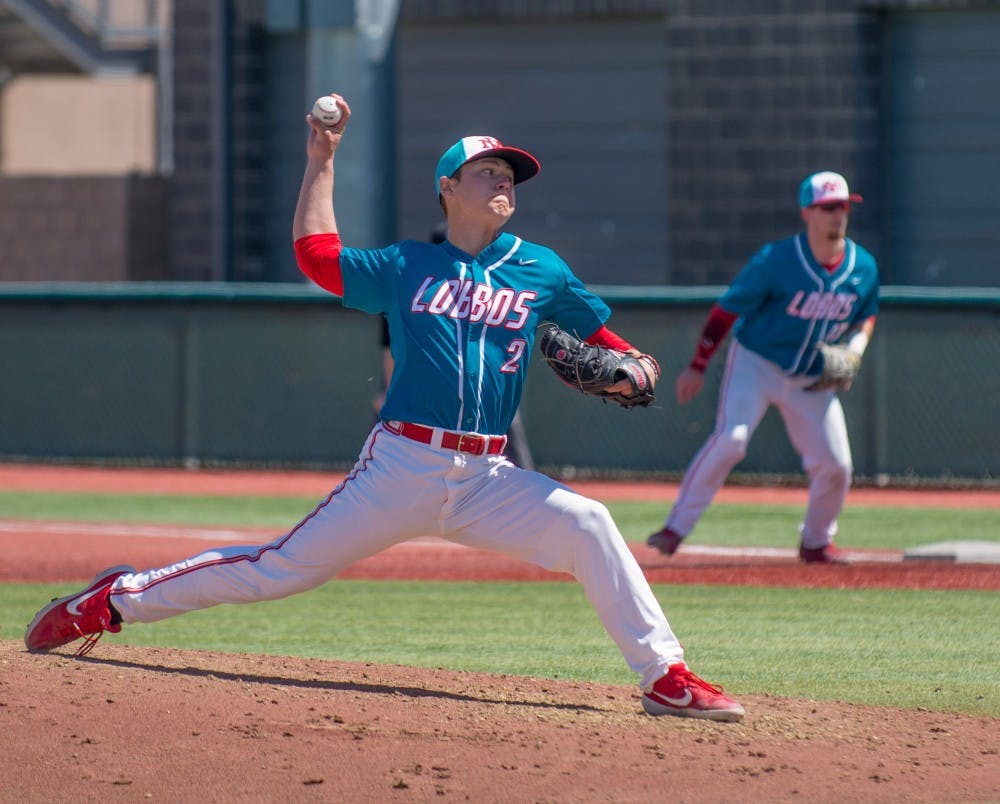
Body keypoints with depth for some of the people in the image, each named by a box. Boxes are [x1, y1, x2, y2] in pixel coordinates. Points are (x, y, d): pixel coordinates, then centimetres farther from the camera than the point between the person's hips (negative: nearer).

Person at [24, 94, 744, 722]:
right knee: (280, 570, -3)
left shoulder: (541, 271, 12)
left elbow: (602, 338, 16)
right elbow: (316, 254, 12)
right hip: (401, 467, -2)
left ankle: (666, 679, -18)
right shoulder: (407, 266, 10)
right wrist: (321, 161, 14)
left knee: (585, 523, -22)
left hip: (487, 480, 2)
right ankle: (112, 601, 11)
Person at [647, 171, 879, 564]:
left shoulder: (864, 267, -3)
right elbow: (727, 309, -12)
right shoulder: (776, 260, -18)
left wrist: (855, 347, -7)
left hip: (812, 380, 5)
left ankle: (816, 542, 23)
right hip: (756, 364, -5)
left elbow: (866, 315, 15)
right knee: (730, 439, -25)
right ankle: (677, 527, -18)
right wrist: (698, 366, -13)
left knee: (836, 465, -2)